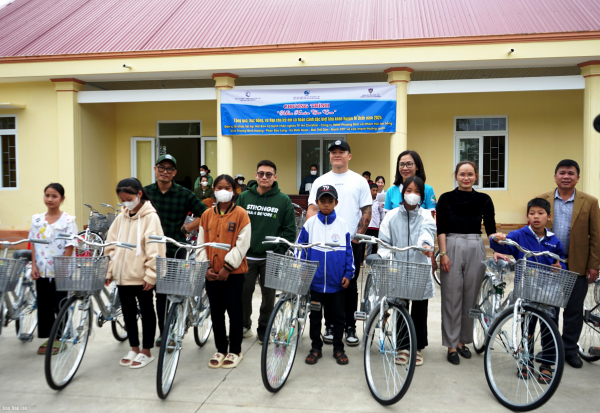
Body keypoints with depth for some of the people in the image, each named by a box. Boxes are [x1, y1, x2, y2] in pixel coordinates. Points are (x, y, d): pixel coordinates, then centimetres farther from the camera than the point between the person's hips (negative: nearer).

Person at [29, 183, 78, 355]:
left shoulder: (68, 220, -7)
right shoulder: (37, 219, 7)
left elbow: (70, 247, -9)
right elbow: (33, 244, 8)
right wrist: (34, 266, 0)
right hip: (41, 271, 4)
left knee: (60, 305, 3)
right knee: (43, 305, 10)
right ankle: (47, 338, 21)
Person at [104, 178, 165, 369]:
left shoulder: (150, 217, -10)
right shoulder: (121, 218, 8)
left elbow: (154, 248, -14)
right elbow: (111, 246, 12)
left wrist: (150, 275, -17)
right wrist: (109, 271, 7)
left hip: (141, 276, -6)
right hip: (122, 274, 6)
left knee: (146, 312, 6)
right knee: (128, 312, 14)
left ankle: (146, 352, 17)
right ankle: (134, 349, 29)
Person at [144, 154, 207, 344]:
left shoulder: (184, 194, -3)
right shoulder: (145, 192, 5)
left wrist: (186, 228, -5)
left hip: (176, 250, -2)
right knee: (160, 293, 10)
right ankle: (162, 332, 22)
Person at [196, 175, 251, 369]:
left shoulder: (240, 214, -6)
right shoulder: (207, 215, 7)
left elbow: (242, 245, -10)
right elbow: (201, 243, 8)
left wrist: (227, 267, -14)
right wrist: (205, 266, -4)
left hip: (233, 272, -4)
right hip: (211, 273, 4)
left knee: (234, 312, 5)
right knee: (216, 312, 11)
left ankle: (235, 351, 19)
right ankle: (221, 349, 25)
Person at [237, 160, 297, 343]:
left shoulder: (283, 200, -2)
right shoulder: (244, 197, 3)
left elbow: (290, 230, -1)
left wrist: (281, 252, -7)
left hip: (271, 258, -1)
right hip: (246, 257, 1)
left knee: (268, 295, 10)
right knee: (243, 293, 9)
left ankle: (264, 328, 27)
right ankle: (244, 325, 29)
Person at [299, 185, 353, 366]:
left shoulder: (342, 224, -1)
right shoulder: (310, 224, -2)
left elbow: (348, 251, 3)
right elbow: (300, 249, 3)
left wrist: (348, 274, -1)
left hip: (337, 282, 0)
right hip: (315, 281, 0)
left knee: (338, 316, 11)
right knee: (315, 316, 13)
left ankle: (338, 348, 26)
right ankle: (316, 348, 27)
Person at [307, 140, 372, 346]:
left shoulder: (359, 181, 5)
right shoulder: (320, 181, 7)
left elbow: (366, 212, 4)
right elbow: (312, 209, 2)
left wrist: (358, 237, -5)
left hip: (351, 243, -1)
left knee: (350, 287, 6)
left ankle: (350, 327, 17)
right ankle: (329, 326, 19)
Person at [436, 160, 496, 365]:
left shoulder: (484, 200, 6)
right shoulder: (446, 198, 1)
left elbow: (491, 229, 6)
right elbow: (441, 229, -2)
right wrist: (443, 253, -10)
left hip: (475, 249, 2)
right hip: (451, 248, -2)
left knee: (470, 297, 8)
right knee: (452, 298, 1)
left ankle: (463, 341, 24)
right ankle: (451, 345, 11)